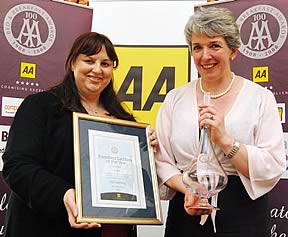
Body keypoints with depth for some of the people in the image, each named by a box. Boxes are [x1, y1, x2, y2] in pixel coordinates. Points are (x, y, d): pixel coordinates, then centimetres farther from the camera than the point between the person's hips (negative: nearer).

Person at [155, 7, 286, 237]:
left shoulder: (260, 98, -5)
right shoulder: (175, 99, 2)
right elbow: (162, 161, -1)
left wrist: (224, 140, -21)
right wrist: (189, 189, -18)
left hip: (243, 216, -2)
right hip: (186, 212, 2)